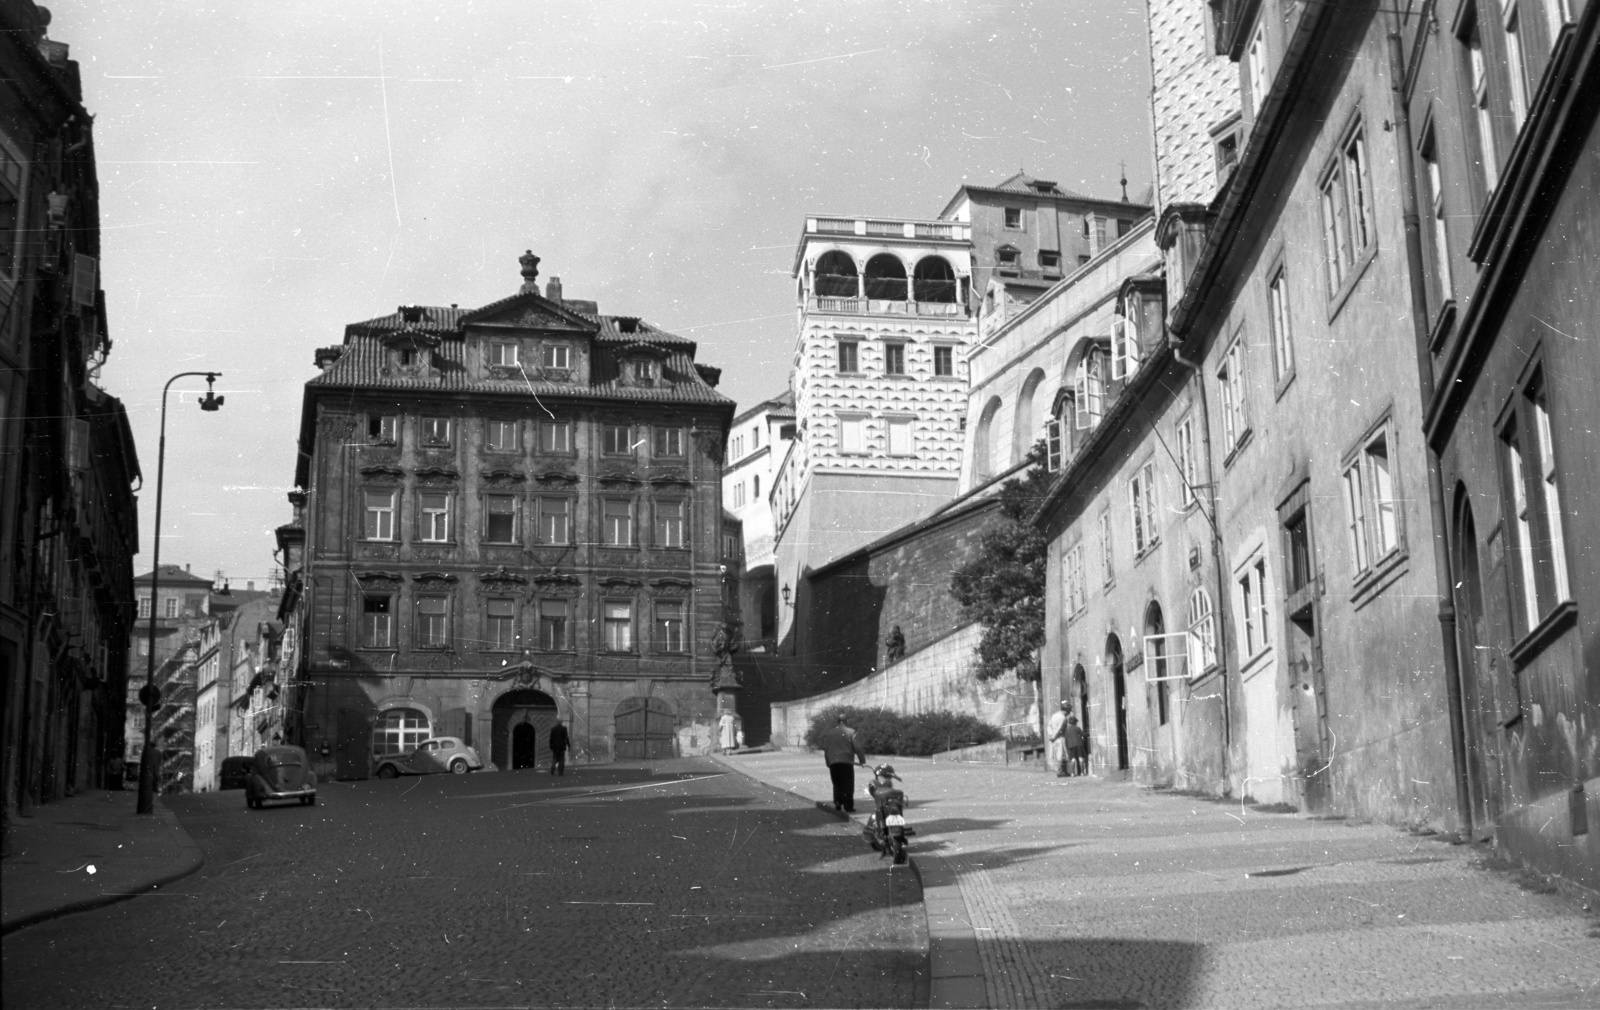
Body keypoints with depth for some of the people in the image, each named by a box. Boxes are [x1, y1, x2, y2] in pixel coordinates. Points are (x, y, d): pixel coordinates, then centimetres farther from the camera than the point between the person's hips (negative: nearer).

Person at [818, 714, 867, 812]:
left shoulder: (829, 733, 11)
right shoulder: (851, 732, 0)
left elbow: (826, 749, 11)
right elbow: (857, 748, -5)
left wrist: (828, 762, 18)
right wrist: (862, 760, 2)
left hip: (833, 762, 3)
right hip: (846, 761, -3)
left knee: (837, 784, 14)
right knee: (848, 785, 1)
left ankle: (837, 804, 3)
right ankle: (848, 806, -3)